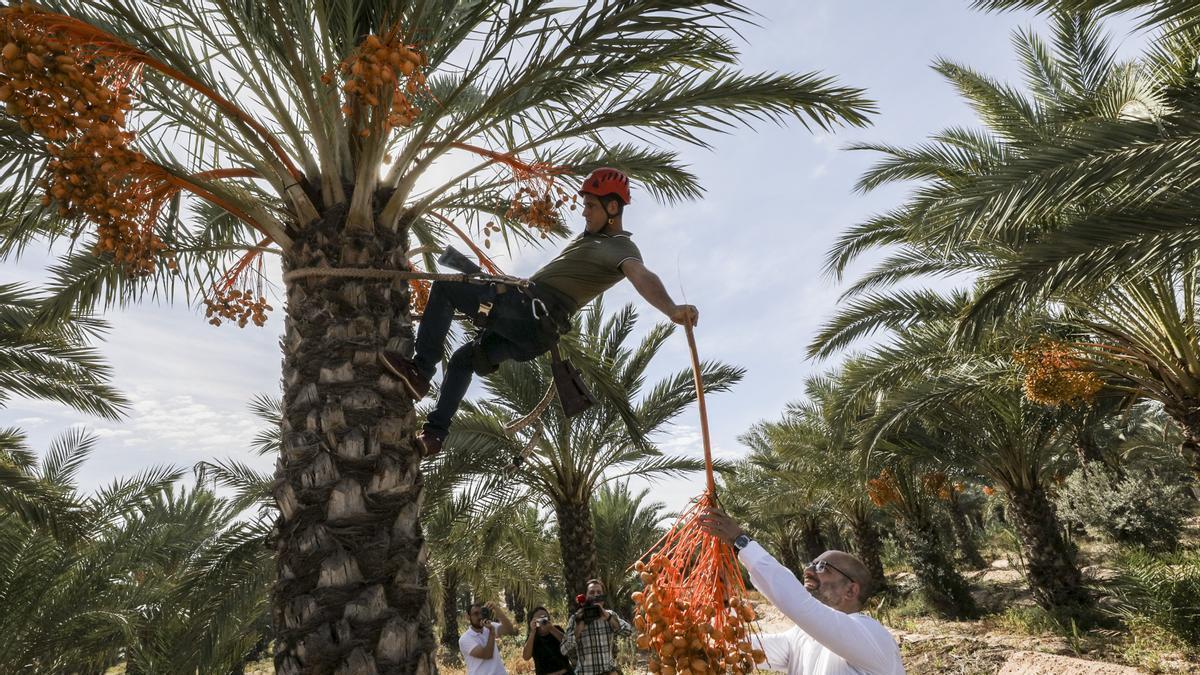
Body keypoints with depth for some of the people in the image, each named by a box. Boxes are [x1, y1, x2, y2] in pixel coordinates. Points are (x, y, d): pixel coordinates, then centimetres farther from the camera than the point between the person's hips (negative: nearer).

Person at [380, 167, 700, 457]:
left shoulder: (621, 248, -14)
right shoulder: (593, 235, 17)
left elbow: (642, 276, -35)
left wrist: (672, 309, -54)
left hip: (529, 315, -10)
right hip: (529, 329, 10)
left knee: (445, 286, -7)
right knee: (463, 358, 26)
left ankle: (420, 370, -8)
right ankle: (434, 434, 28)